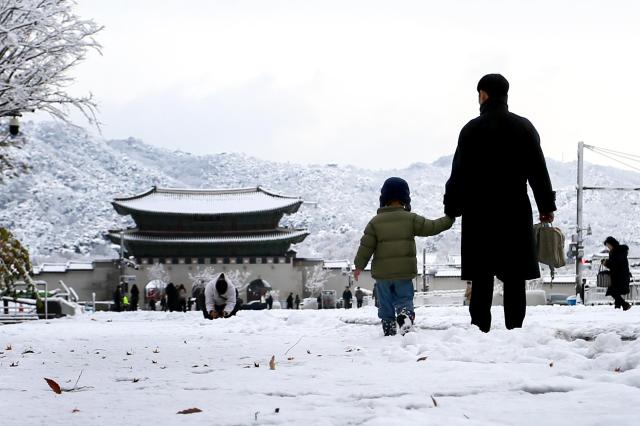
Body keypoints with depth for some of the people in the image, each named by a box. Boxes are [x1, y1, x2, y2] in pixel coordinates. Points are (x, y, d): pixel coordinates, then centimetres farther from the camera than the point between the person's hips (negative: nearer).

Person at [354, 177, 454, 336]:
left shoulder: (375, 222, -1)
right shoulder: (411, 219, -4)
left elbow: (366, 246, -3)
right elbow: (431, 227, 2)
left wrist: (359, 266, 7)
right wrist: (449, 219, 15)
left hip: (382, 273, 0)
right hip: (404, 271, 0)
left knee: (385, 304, 10)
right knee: (404, 298, 8)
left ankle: (389, 331, 5)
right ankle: (405, 315, -22)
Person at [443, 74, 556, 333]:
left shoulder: (472, 129, -2)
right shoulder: (524, 127, 5)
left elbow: (459, 174, -3)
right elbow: (538, 171, 5)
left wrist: (451, 209, 4)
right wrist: (547, 206, 11)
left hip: (479, 216, -2)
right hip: (516, 214, 2)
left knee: (482, 279, 1)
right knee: (514, 279, 4)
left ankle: (481, 330, -2)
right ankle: (514, 329, 1)